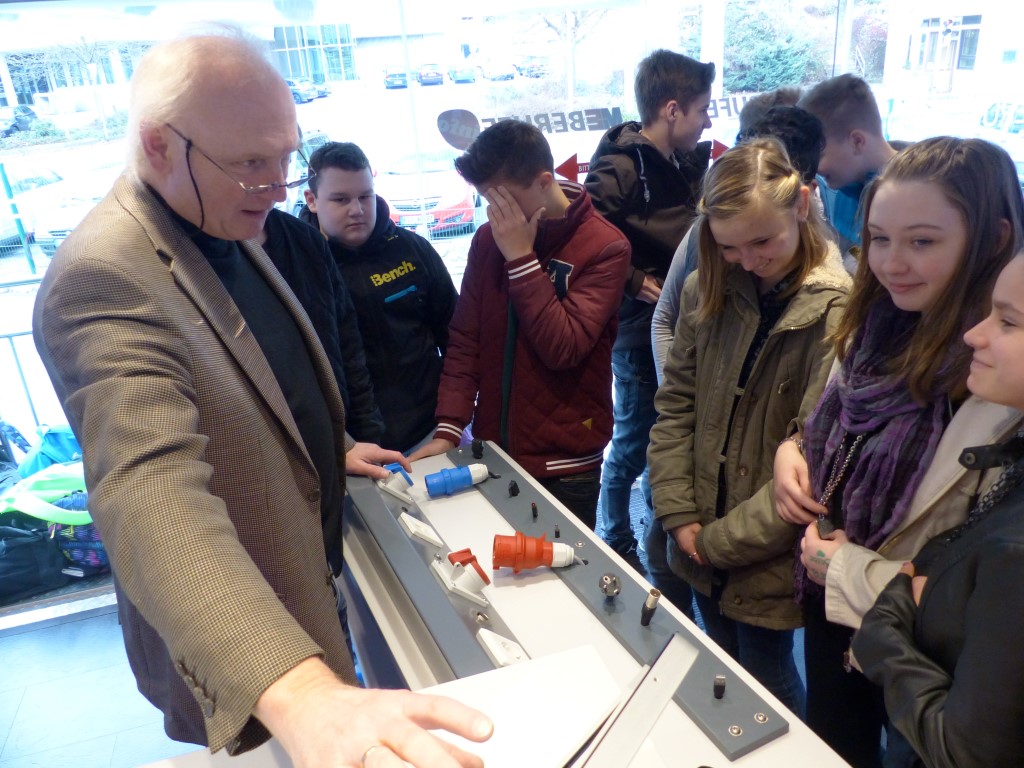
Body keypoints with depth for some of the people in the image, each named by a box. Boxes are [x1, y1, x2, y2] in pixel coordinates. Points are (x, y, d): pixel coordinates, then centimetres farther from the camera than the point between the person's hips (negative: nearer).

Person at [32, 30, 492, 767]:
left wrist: (332, 449, 17)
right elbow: (151, 492, -44)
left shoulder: (227, 230, -1)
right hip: (236, 663, -8)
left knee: (339, 698, 28)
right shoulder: (102, 277, -30)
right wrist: (298, 694, -55)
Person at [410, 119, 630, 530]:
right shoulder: (488, 238, 1)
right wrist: (448, 428, -7)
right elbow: (465, 339, 1)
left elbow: (563, 347, -21)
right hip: (493, 450, 4)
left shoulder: (605, 247, -11)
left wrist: (520, 256, -20)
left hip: (565, 465, -3)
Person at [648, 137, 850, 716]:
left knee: (768, 680, 16)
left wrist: (719, 540, -14)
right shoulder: (708, 292, -2)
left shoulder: (839, 313, -19)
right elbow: (675, 406, 1)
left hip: (770, 559, -4)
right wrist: (680, 517, -6)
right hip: (701, 548, 5)